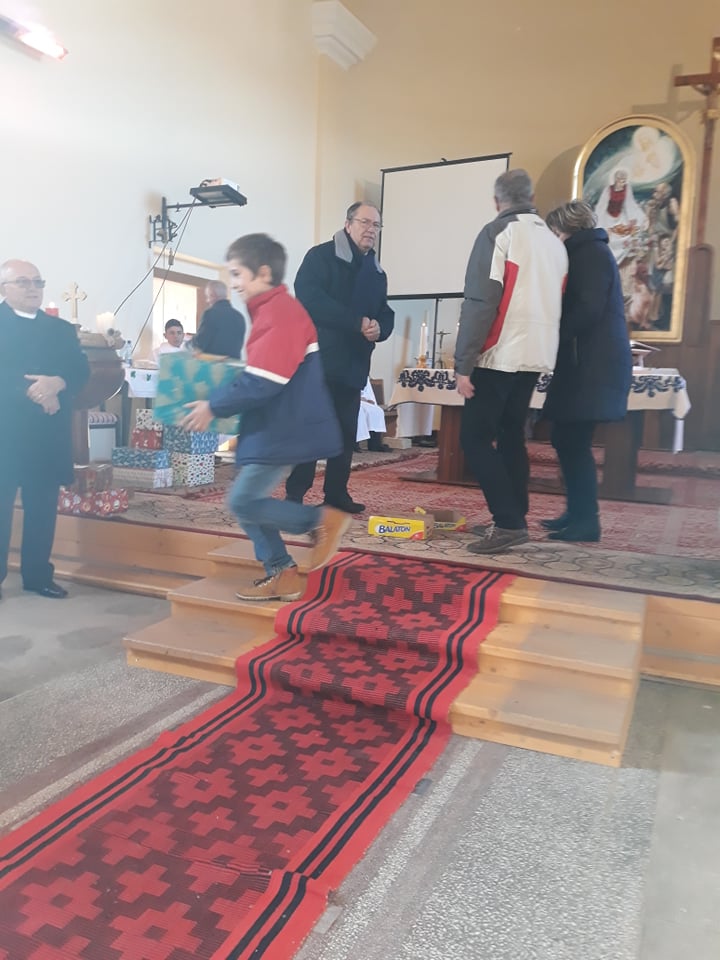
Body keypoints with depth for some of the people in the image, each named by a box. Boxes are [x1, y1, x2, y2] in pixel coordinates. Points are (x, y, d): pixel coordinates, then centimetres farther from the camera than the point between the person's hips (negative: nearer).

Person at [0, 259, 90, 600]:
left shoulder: (61, 329, 16)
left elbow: (81, 370, 4)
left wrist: (56, 383, -15)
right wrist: (30, 391, -21)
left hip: (48, 435, 4)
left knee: (43, 507, 8)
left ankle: (38, 574, 18)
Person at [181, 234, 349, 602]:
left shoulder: (280, 313, -19)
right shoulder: (270, 311, 14)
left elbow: (262, 382, -24)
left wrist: (214, 406, -14)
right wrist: (219, 400, 14)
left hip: (282, 431, -10)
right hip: (273, 428, 10)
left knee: (244, 502, -7)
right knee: (249, 501, 12)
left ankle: (322, 520, 1)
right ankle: (282, 574, 18)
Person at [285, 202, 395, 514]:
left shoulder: (377, 271, 17)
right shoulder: (320, 256, -4)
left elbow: (385, 313, 18)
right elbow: (309, 299, -19)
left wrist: (380, 328, -8)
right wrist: (357, 322, -20)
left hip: (353, 365, 7)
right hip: (317, 360, -6)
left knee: (347, 431, 8)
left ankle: (336, 491, 19)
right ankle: (294, 495, 2)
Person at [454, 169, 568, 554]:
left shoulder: (498, 233, -8)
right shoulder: (554, 241, 14)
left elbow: (479, 302, -15)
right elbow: (554, 303, 18)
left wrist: (464, 364, -15)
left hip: (500, 355, -7)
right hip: (536, 354, 8)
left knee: (476, 438, -3)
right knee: (511, 436, 15)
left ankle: (508, 522, -8)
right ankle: (513, 519, 18)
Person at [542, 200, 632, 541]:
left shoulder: (591, 253, -8)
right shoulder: (587, 253, 22)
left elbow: (587, 309, -19)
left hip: (593, 364, -10)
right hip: (587, 362, 10)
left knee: (573, 440, -9)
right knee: (567, 438, 11)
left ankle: (587, 522, -3)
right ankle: (578, 513, 18)